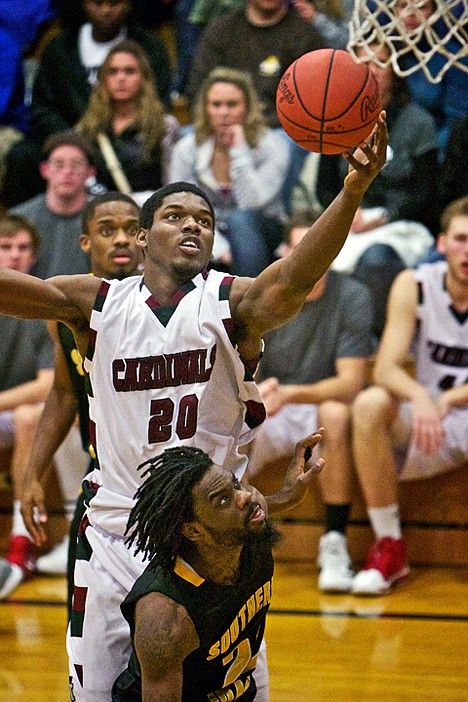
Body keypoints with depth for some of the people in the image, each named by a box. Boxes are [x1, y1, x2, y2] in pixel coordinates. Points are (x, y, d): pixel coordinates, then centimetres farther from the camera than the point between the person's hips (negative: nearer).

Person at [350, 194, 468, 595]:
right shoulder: (414, 287, -5)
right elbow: (386, 369, -14)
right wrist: (419, 397, -36)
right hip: (426, 427, 2)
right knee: (370, 404, -28)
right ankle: (389, 549, -18)